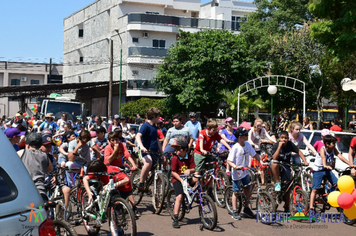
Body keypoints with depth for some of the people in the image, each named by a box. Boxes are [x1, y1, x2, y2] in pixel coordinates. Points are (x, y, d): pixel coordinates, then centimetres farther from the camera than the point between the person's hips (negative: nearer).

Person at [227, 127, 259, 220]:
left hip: (245, 172, 6)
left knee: (247, 189, 11)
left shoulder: (248, 145, -3)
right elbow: (229, 161, -20)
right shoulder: (235, 147, -20)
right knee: (236, 191, 3)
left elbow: (255, 155, 8)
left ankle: (246, 208, 28)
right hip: (237, 173, -6)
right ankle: (234, 211, 12)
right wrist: (236, 167, -35)